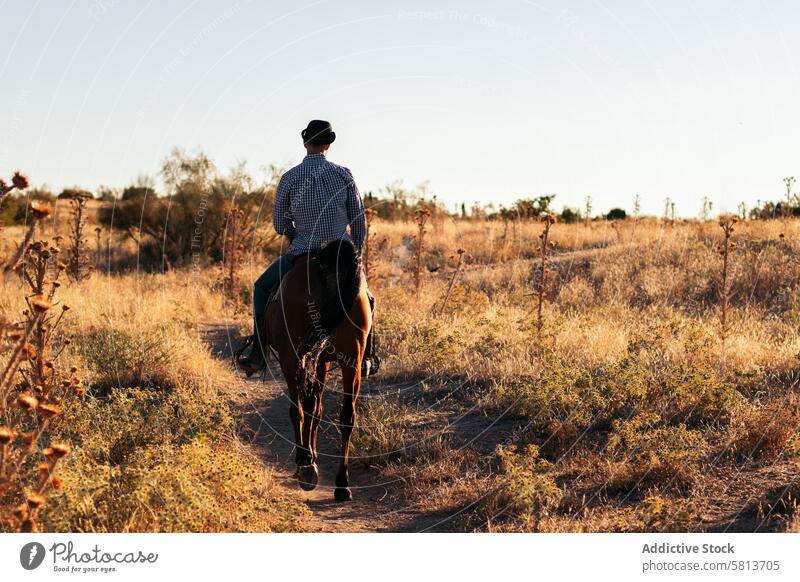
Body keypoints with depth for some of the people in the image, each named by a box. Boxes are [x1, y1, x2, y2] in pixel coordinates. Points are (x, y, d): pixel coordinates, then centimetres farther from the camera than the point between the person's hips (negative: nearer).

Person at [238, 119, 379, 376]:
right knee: (365, 299, 27)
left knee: (262, 287, 20)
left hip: (303, 252, -1)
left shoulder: (289, 178, -3)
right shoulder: (344, 174, 0)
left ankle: (258, 355, 13)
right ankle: (366, 359, 21)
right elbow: (359, 220, 3)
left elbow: (280, 224, 4)